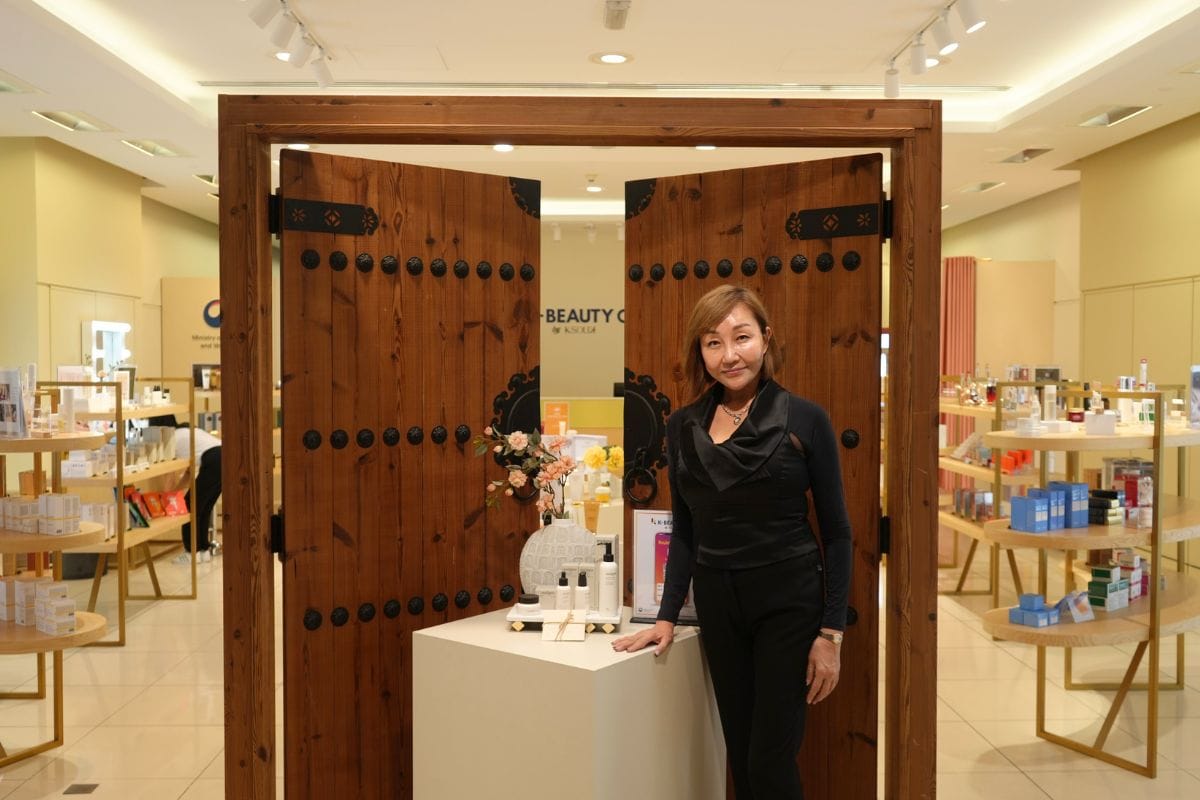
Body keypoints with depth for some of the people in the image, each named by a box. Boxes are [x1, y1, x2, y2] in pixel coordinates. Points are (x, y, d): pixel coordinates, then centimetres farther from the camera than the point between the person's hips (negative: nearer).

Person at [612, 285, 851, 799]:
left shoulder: (805, 419, -7)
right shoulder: (682, 428, 3)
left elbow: (836, 531, -5)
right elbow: (685, 531, 10)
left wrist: (832, 632, -8)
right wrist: (667, 616, 5)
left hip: (788, 601, -4)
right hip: (716, 602, 4)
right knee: (740, 756, 13)